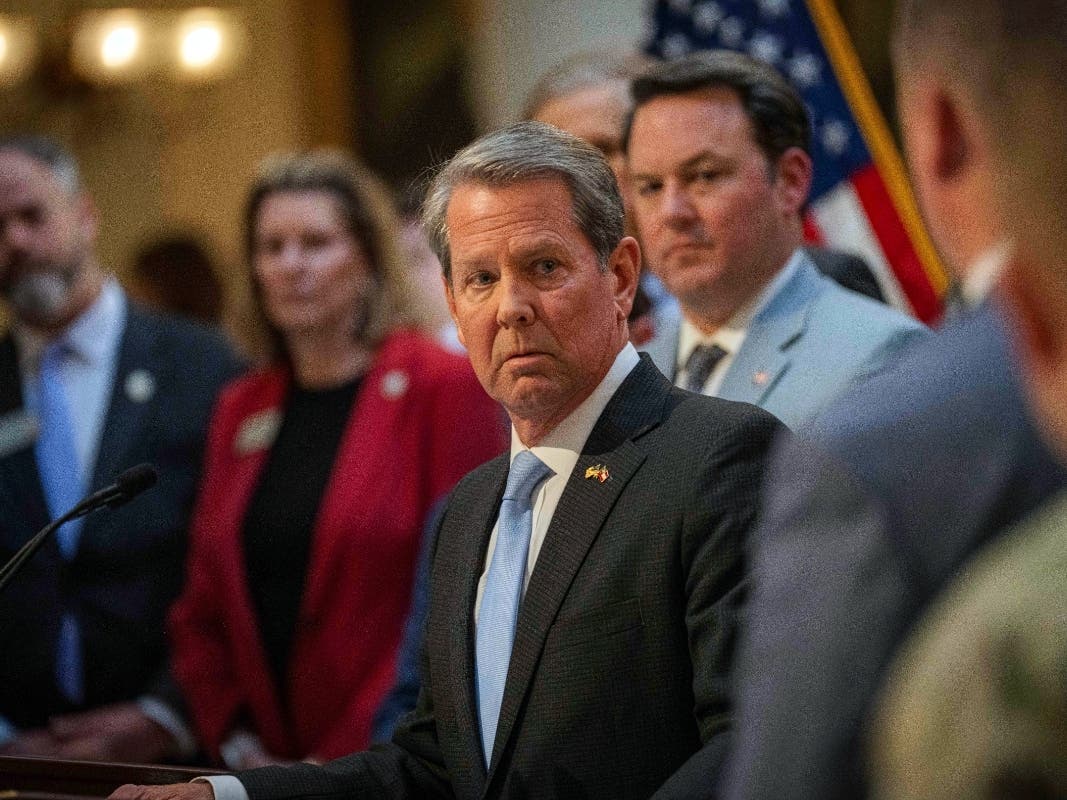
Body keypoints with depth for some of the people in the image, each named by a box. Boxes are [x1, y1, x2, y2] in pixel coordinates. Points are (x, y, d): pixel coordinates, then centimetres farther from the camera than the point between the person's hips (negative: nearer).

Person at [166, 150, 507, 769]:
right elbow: (202, 613, 16)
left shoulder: (445, 387, -5)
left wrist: (353, 758, -12)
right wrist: (236, 743, 1)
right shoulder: (241, 411, 12)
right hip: (268, 772, 5)